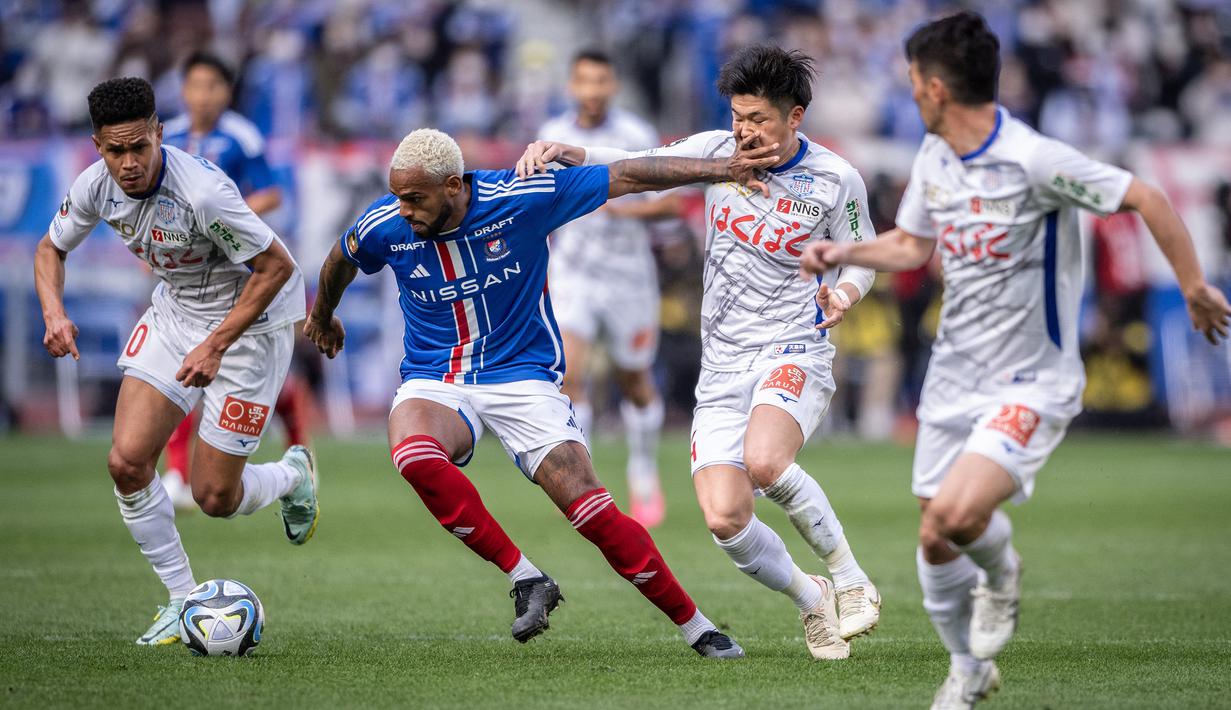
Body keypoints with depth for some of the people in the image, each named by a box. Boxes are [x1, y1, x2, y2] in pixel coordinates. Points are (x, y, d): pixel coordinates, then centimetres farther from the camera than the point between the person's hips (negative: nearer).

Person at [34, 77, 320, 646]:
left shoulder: (202, 192, -32)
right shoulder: (97, 186, -12)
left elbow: (277, 267, -24)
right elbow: (51, 248, 7)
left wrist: (216, 346, -26)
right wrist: (54, 312, -13)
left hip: (251, 320, -6)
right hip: (175, 310, 6)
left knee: (214, 498, -4)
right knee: (127, 462, -9)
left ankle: (293, 475, 31)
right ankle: (181, 600, 8)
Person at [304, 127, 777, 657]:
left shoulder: (521, 198, -17)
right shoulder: (384, 226, -10)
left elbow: (625, 178, -9)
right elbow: (341, 262, 15)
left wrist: (720, 169, -10)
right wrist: (322, 317, 34)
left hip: (522, 375, -2)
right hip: (434, 380, 2)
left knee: (591, 509, -15)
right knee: (414, 458, -34)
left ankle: (697, 628, 1)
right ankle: (524, 578, -20)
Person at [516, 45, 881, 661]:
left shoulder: (835, 180, -5)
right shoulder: (718, 150, 1)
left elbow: (860, 259, 9)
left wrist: (843, 294, -14)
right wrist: (563, 151, -9)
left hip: (794, 353, -4)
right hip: (723, 365, 4)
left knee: (764, 462, -35)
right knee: (724, 518, -13)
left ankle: (850, 578, -12)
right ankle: (810, 600, 15)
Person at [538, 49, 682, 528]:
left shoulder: (637, 137, -9)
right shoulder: (553, 135, 2)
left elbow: (671, 203, -10)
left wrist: (620, 208, -24)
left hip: (628, 275, -1)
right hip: (572, 274, 2)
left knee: (635, 382, 12)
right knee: (568, 372, -19)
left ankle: (644, 479, 35)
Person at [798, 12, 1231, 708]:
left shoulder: (1033, 160, -21)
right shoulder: (934, 157, 5)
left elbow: (1148, 199, -17)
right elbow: (914, 245, 22)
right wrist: (843, 254, 9)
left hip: (1030, 385, -7)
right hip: (953, 380, 7)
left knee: (957, 515, -28)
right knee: (937, 547, 8)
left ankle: (1001, 570, 8)